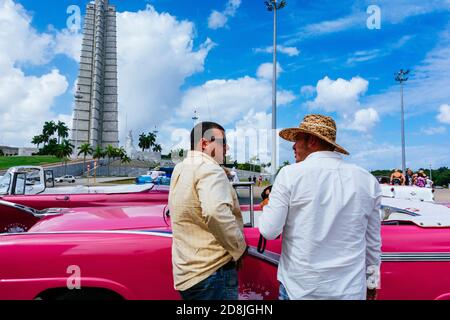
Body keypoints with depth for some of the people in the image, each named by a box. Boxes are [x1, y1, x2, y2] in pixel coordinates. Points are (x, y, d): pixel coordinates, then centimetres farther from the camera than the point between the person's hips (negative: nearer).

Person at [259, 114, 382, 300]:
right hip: (350, 290, 3)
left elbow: (269, 231, -12)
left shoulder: (290, 174, -13)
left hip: (299, 288, -2)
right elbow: (373, 241, 6)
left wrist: (267, 206, 7)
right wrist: (372, 281, 18)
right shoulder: (368, 180, -1)